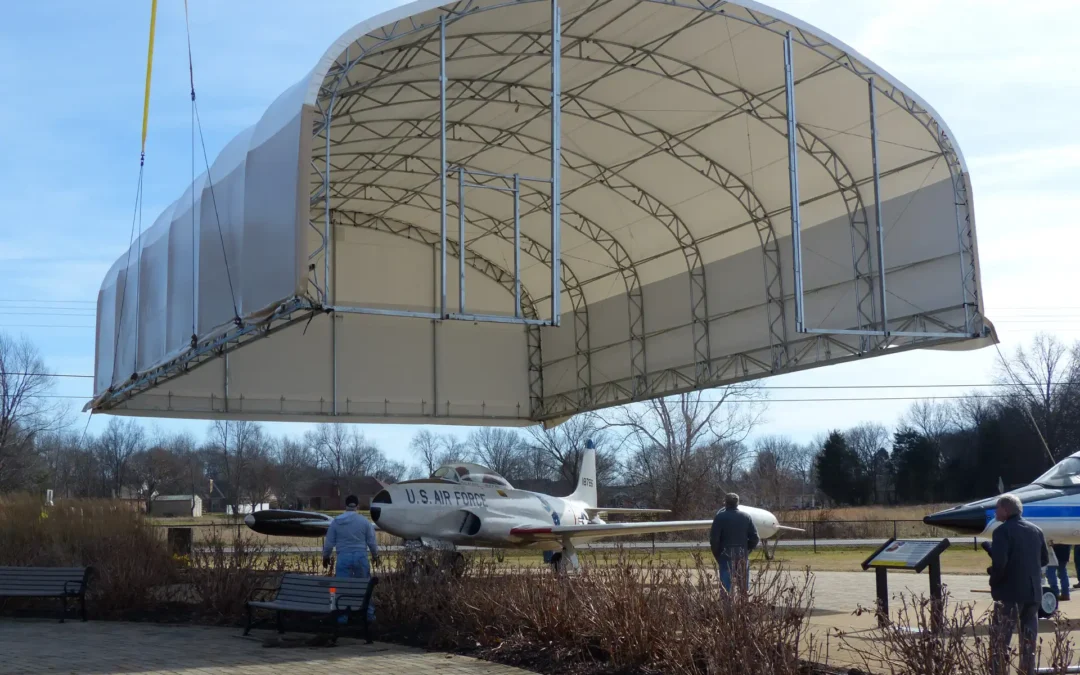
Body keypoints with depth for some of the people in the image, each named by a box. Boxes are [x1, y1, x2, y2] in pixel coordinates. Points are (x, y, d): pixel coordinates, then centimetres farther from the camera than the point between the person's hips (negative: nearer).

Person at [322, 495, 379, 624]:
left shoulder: (336, 521, -1)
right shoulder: (365, 521, -2)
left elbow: (329, 542, 3)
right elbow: (372, 542, 3)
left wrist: (325, 556, 19)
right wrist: (375, 555, 20)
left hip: (343, 557, 0)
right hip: (361, 556, 0)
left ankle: (343, 617, 9)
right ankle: (369, 614, 16)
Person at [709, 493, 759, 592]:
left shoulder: (720, 517, -5)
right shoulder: (746, 517, 5)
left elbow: (714, 538, -8)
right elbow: (754, 537, 3)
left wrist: (717, 555, 3)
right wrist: (747, 550, 13)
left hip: (726, 555, -3)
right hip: (743, 556, 3)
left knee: (726, 584, -1)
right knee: (744, 585, 10)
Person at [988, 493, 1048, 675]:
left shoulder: (1003, 531, -13)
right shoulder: (1036, 530, 9)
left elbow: (999, 562, -22)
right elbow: (1045, 559, 14)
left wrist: (994, 582, -7)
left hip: (1010, 593, -7)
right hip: (1033, 592, 7)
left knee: (999, 642, -2)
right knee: (1029, 640, 14)